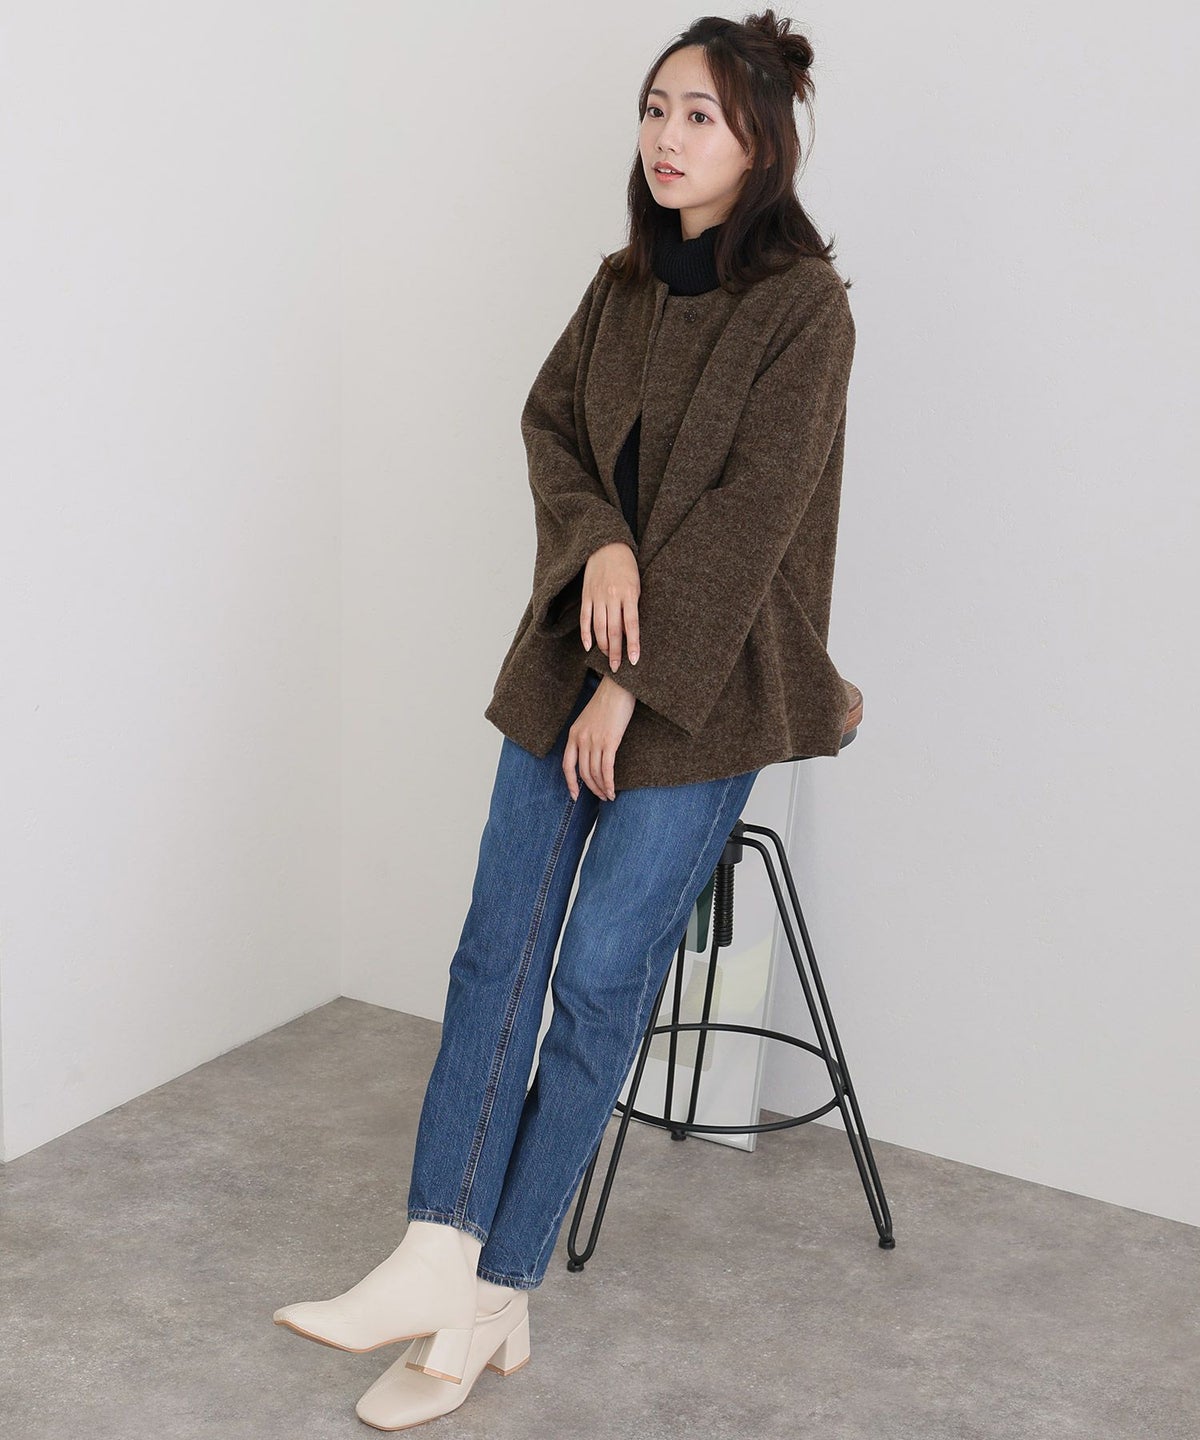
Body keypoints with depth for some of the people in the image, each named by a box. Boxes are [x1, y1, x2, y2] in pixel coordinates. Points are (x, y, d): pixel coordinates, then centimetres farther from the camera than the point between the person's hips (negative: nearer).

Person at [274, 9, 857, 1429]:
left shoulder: (802, 305, -9)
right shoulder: (623, 284, 13)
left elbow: (753, 510, -14)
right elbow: (549, 421, 9)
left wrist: (632, 688, -15)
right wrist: (597, 541, -13)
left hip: (704, 684, -6)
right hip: (572, 654, 7)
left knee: (599, 977, -5)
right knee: (497, 951, -2)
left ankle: (494, 1297, 6)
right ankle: (440, 1262, -1)